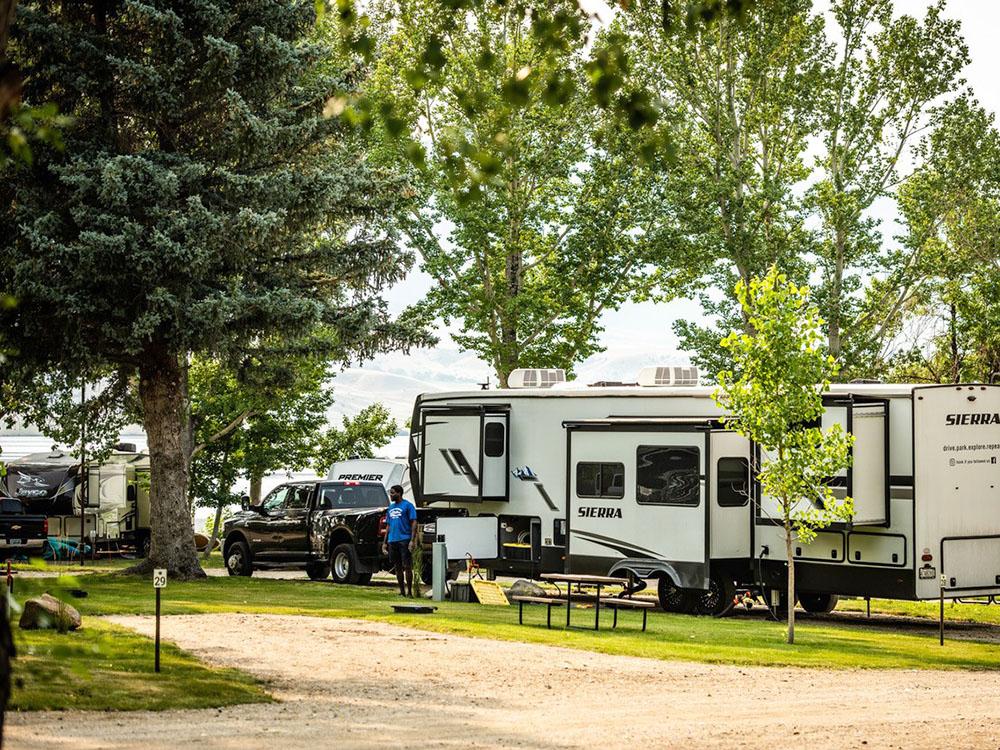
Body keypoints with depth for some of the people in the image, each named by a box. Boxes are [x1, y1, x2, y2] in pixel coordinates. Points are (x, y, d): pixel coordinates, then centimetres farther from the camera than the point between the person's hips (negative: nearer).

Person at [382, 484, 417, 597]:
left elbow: (414, 523, -8)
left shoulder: (407, 505, -3)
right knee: (398, 567, 8)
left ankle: (409, 592, -2)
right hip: (392, 541, 7)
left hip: (404, 540, -7)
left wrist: (412, 540, -17)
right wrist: (385, 542, 16)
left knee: (407, 566, -5)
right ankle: (402, 592, 13)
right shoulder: (391, 507, 18)